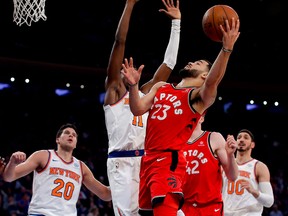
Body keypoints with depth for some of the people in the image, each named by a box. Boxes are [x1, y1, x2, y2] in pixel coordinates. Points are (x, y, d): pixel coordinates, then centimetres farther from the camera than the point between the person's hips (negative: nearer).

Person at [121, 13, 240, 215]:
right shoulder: (160, 87, 21)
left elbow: (213, 82, -22)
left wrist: (226, 48, -37)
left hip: (170, 161, -7)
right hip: (148, 159, 7)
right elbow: (138, 109, 10)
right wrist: (134, 85, -9)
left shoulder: (199, 95, -1)